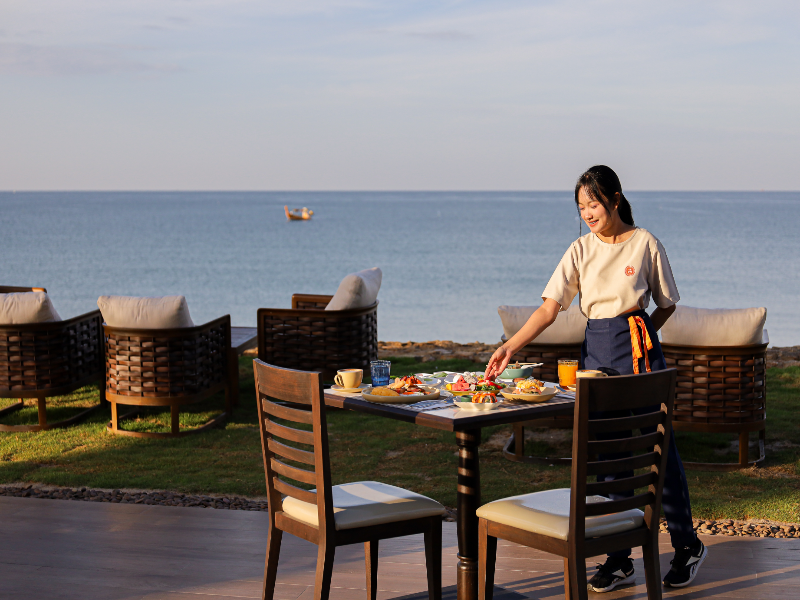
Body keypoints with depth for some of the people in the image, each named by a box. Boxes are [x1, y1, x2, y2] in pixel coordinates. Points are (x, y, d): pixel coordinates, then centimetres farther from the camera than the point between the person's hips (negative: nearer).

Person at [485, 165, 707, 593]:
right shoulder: (581, 250, 5)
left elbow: (667, 304, 7)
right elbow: (549, 309, -2)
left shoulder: (645, 243, -3)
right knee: (607, 452, 5)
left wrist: (636, 337, -2)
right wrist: (510, 347, -12)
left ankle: (687, 546, 15)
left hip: (640, 349, -4)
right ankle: (619, 558, 12)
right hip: (596, 350, 4)